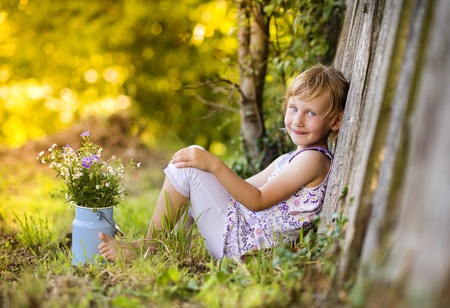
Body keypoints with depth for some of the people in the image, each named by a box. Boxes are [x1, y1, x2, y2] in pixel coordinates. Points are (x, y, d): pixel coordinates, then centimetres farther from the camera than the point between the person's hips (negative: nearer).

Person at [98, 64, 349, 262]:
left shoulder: (314, 159, -13)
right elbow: (247, 186, 20)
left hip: (242, 243, -11)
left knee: (188, 168, -16)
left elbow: (257, 201, -21)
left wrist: (215, 165, -27)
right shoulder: (293, 159, 18)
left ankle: (149, 246, -2)